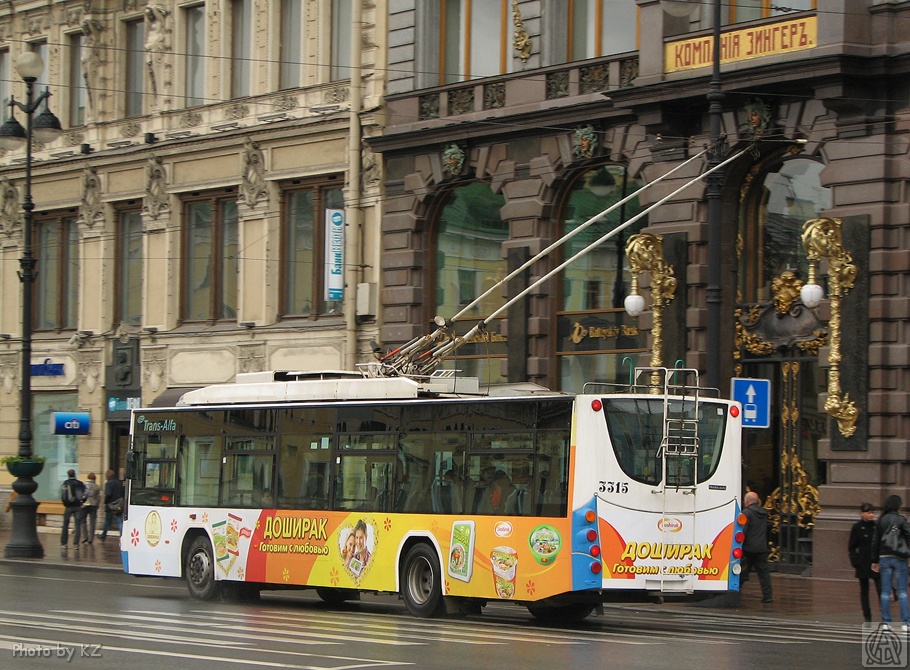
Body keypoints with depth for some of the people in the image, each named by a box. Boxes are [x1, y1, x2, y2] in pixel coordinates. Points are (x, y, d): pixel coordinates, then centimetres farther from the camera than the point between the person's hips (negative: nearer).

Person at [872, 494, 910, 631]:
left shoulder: (881, 520, 5)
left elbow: (875, 541, 8)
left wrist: (875, 560, 13)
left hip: (884, 558, 3)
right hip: (899, 558, -3)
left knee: (885, 592, 7)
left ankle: (886, 622, 6)